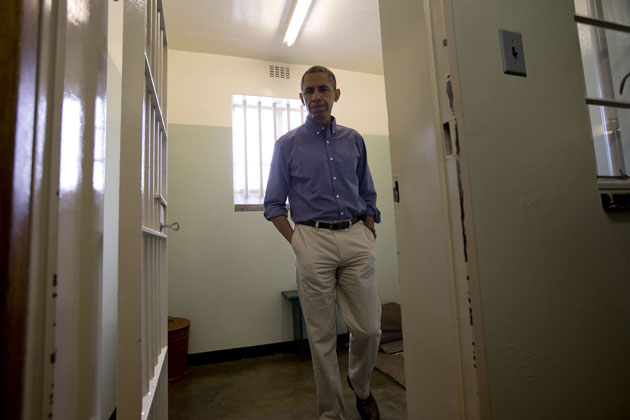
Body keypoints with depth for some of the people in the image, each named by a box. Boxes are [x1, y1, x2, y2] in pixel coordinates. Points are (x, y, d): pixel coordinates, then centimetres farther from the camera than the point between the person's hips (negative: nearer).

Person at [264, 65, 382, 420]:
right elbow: (274, 204, 6)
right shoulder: (288, 144, 6)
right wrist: (296, 241, -3)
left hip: (356, 238, 3)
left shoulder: (354, 140, 14)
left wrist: (369, 235, 7)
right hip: (314, 240, -2)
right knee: (322, 335, 5)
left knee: (369, 329, 3)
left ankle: (361, 387, 35)